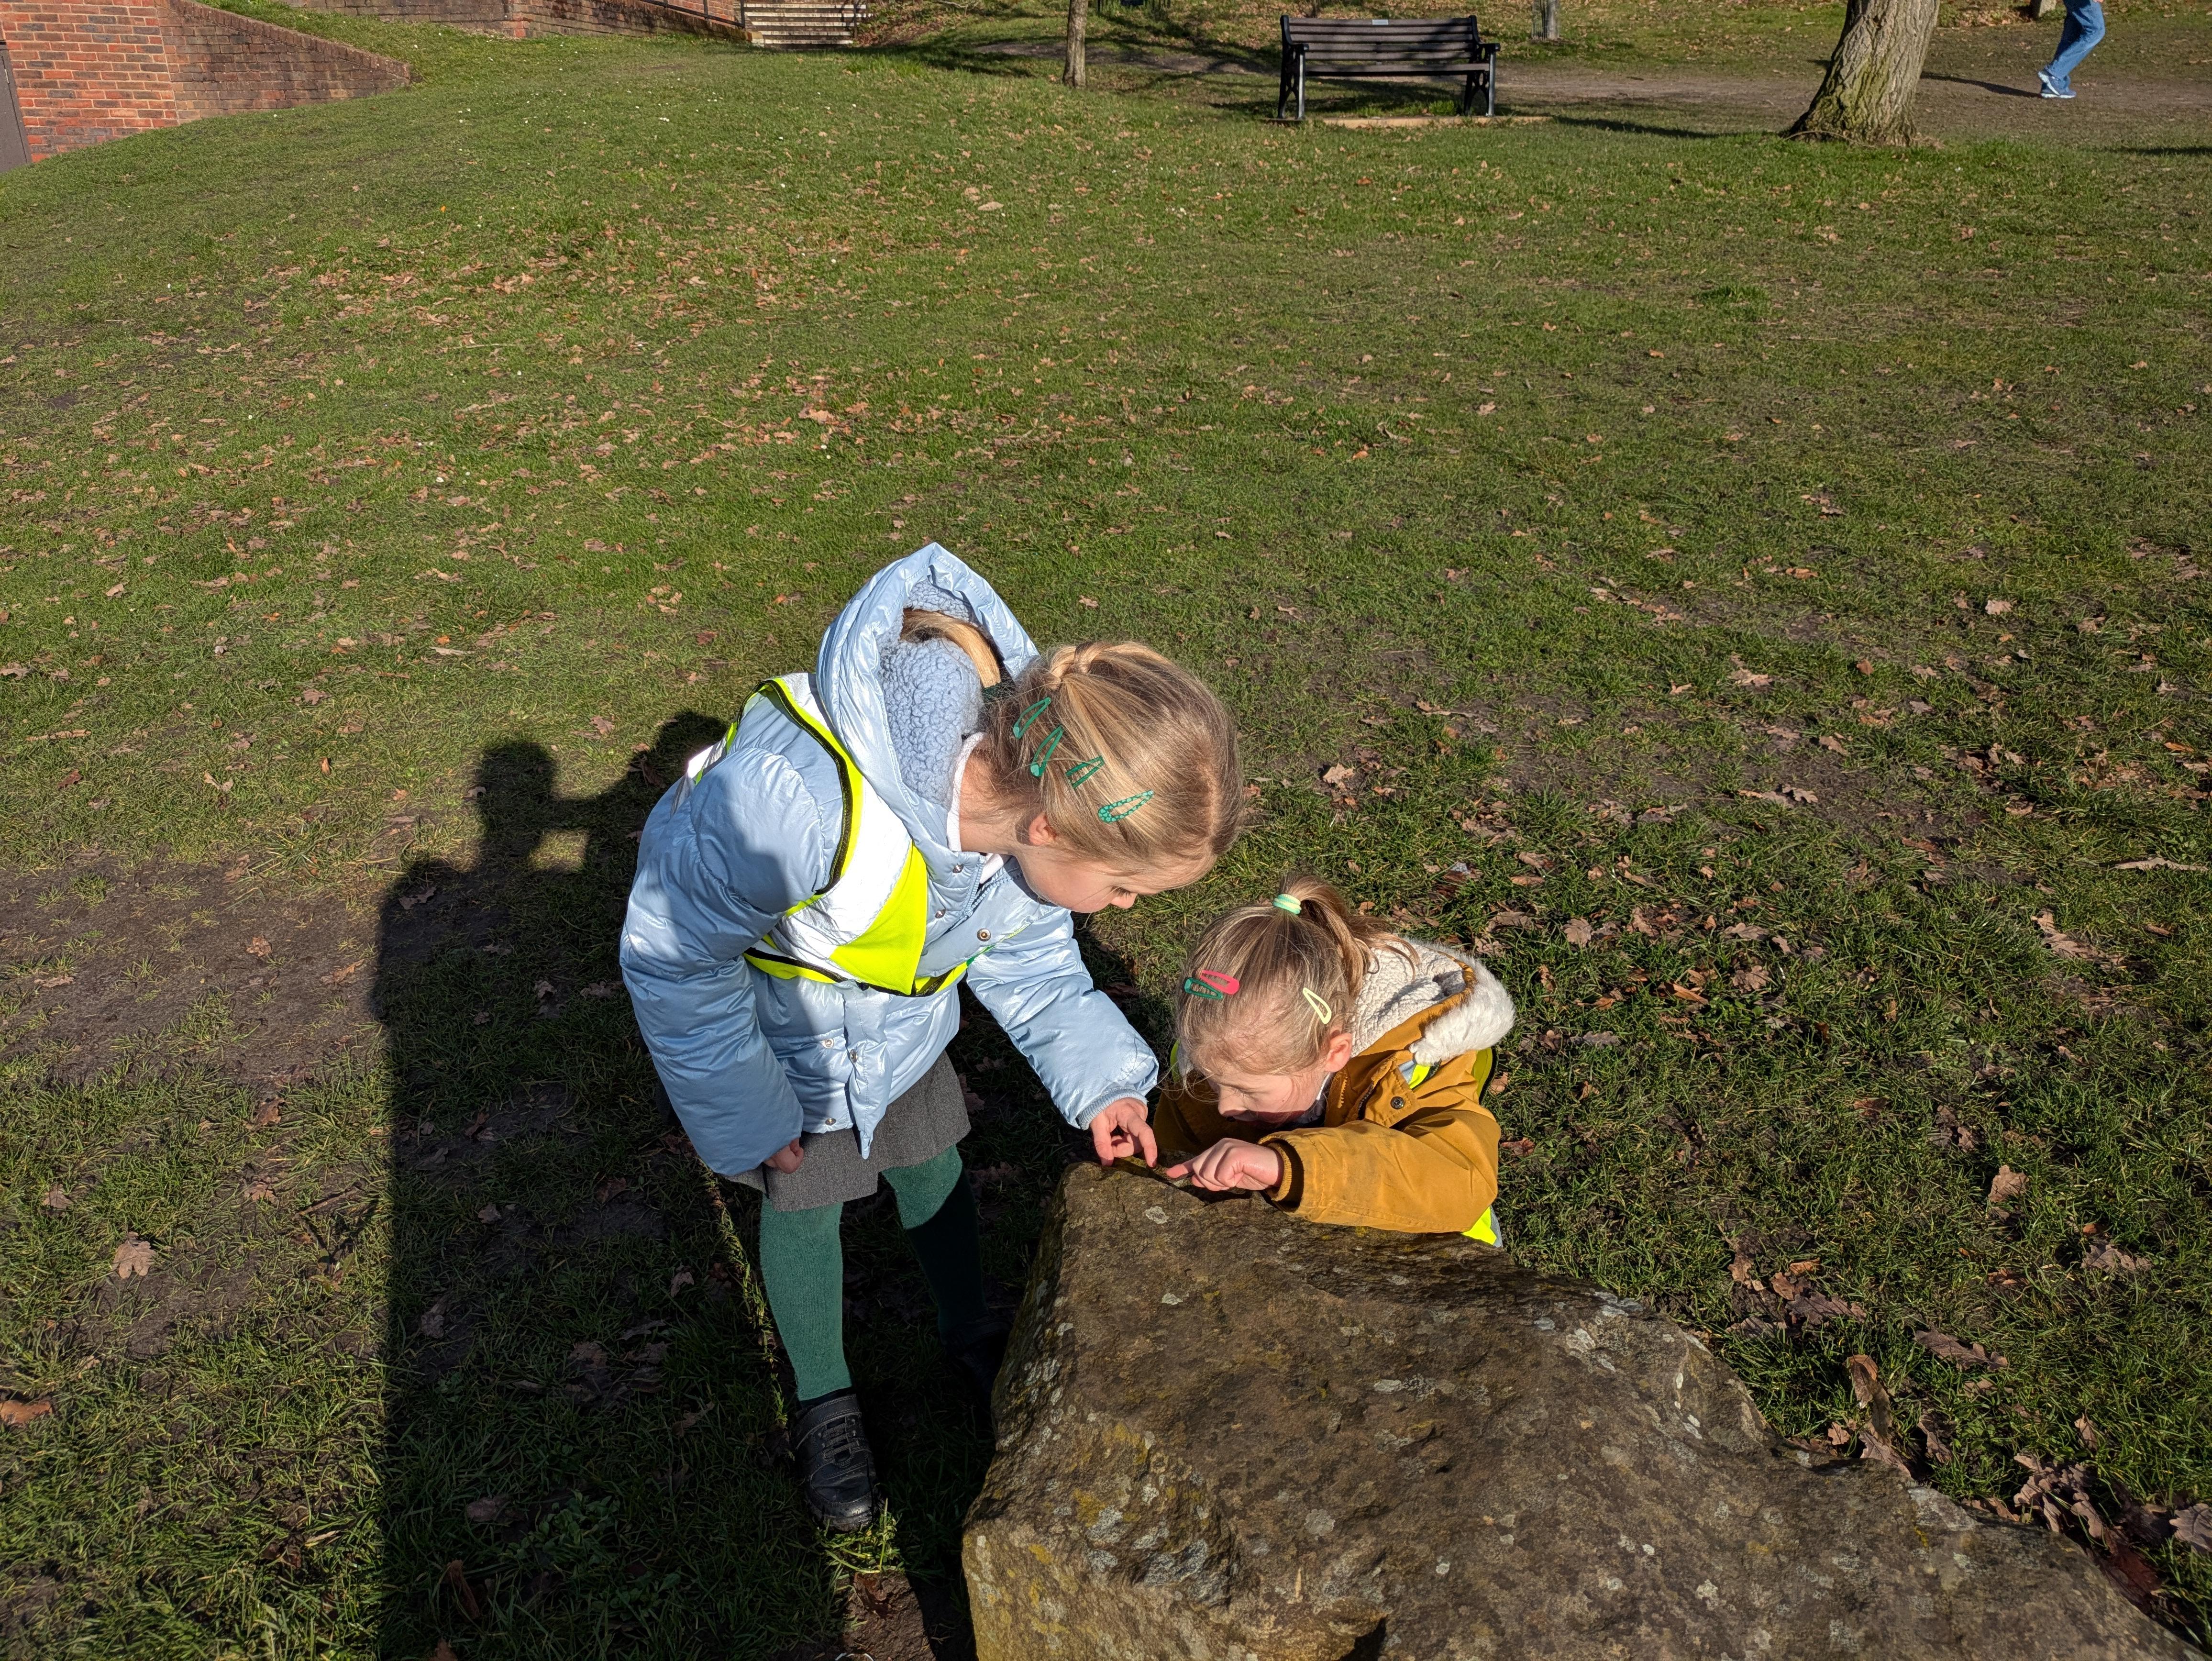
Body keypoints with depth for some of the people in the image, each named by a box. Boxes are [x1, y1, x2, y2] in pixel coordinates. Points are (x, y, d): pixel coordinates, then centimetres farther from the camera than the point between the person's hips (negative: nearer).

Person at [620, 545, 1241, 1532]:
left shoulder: (1028, 769, -28)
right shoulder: (794, 798, -49)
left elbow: (1024, 950, -6)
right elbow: (673, 958, -29)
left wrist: (1097, 1079, -15)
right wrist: (747, 1119, -19)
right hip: (773, 1020, -4)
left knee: (932, 1164, 20)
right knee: (803, 1201, 14)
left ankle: (971, 1332, 50)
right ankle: (824, 1402, 42)